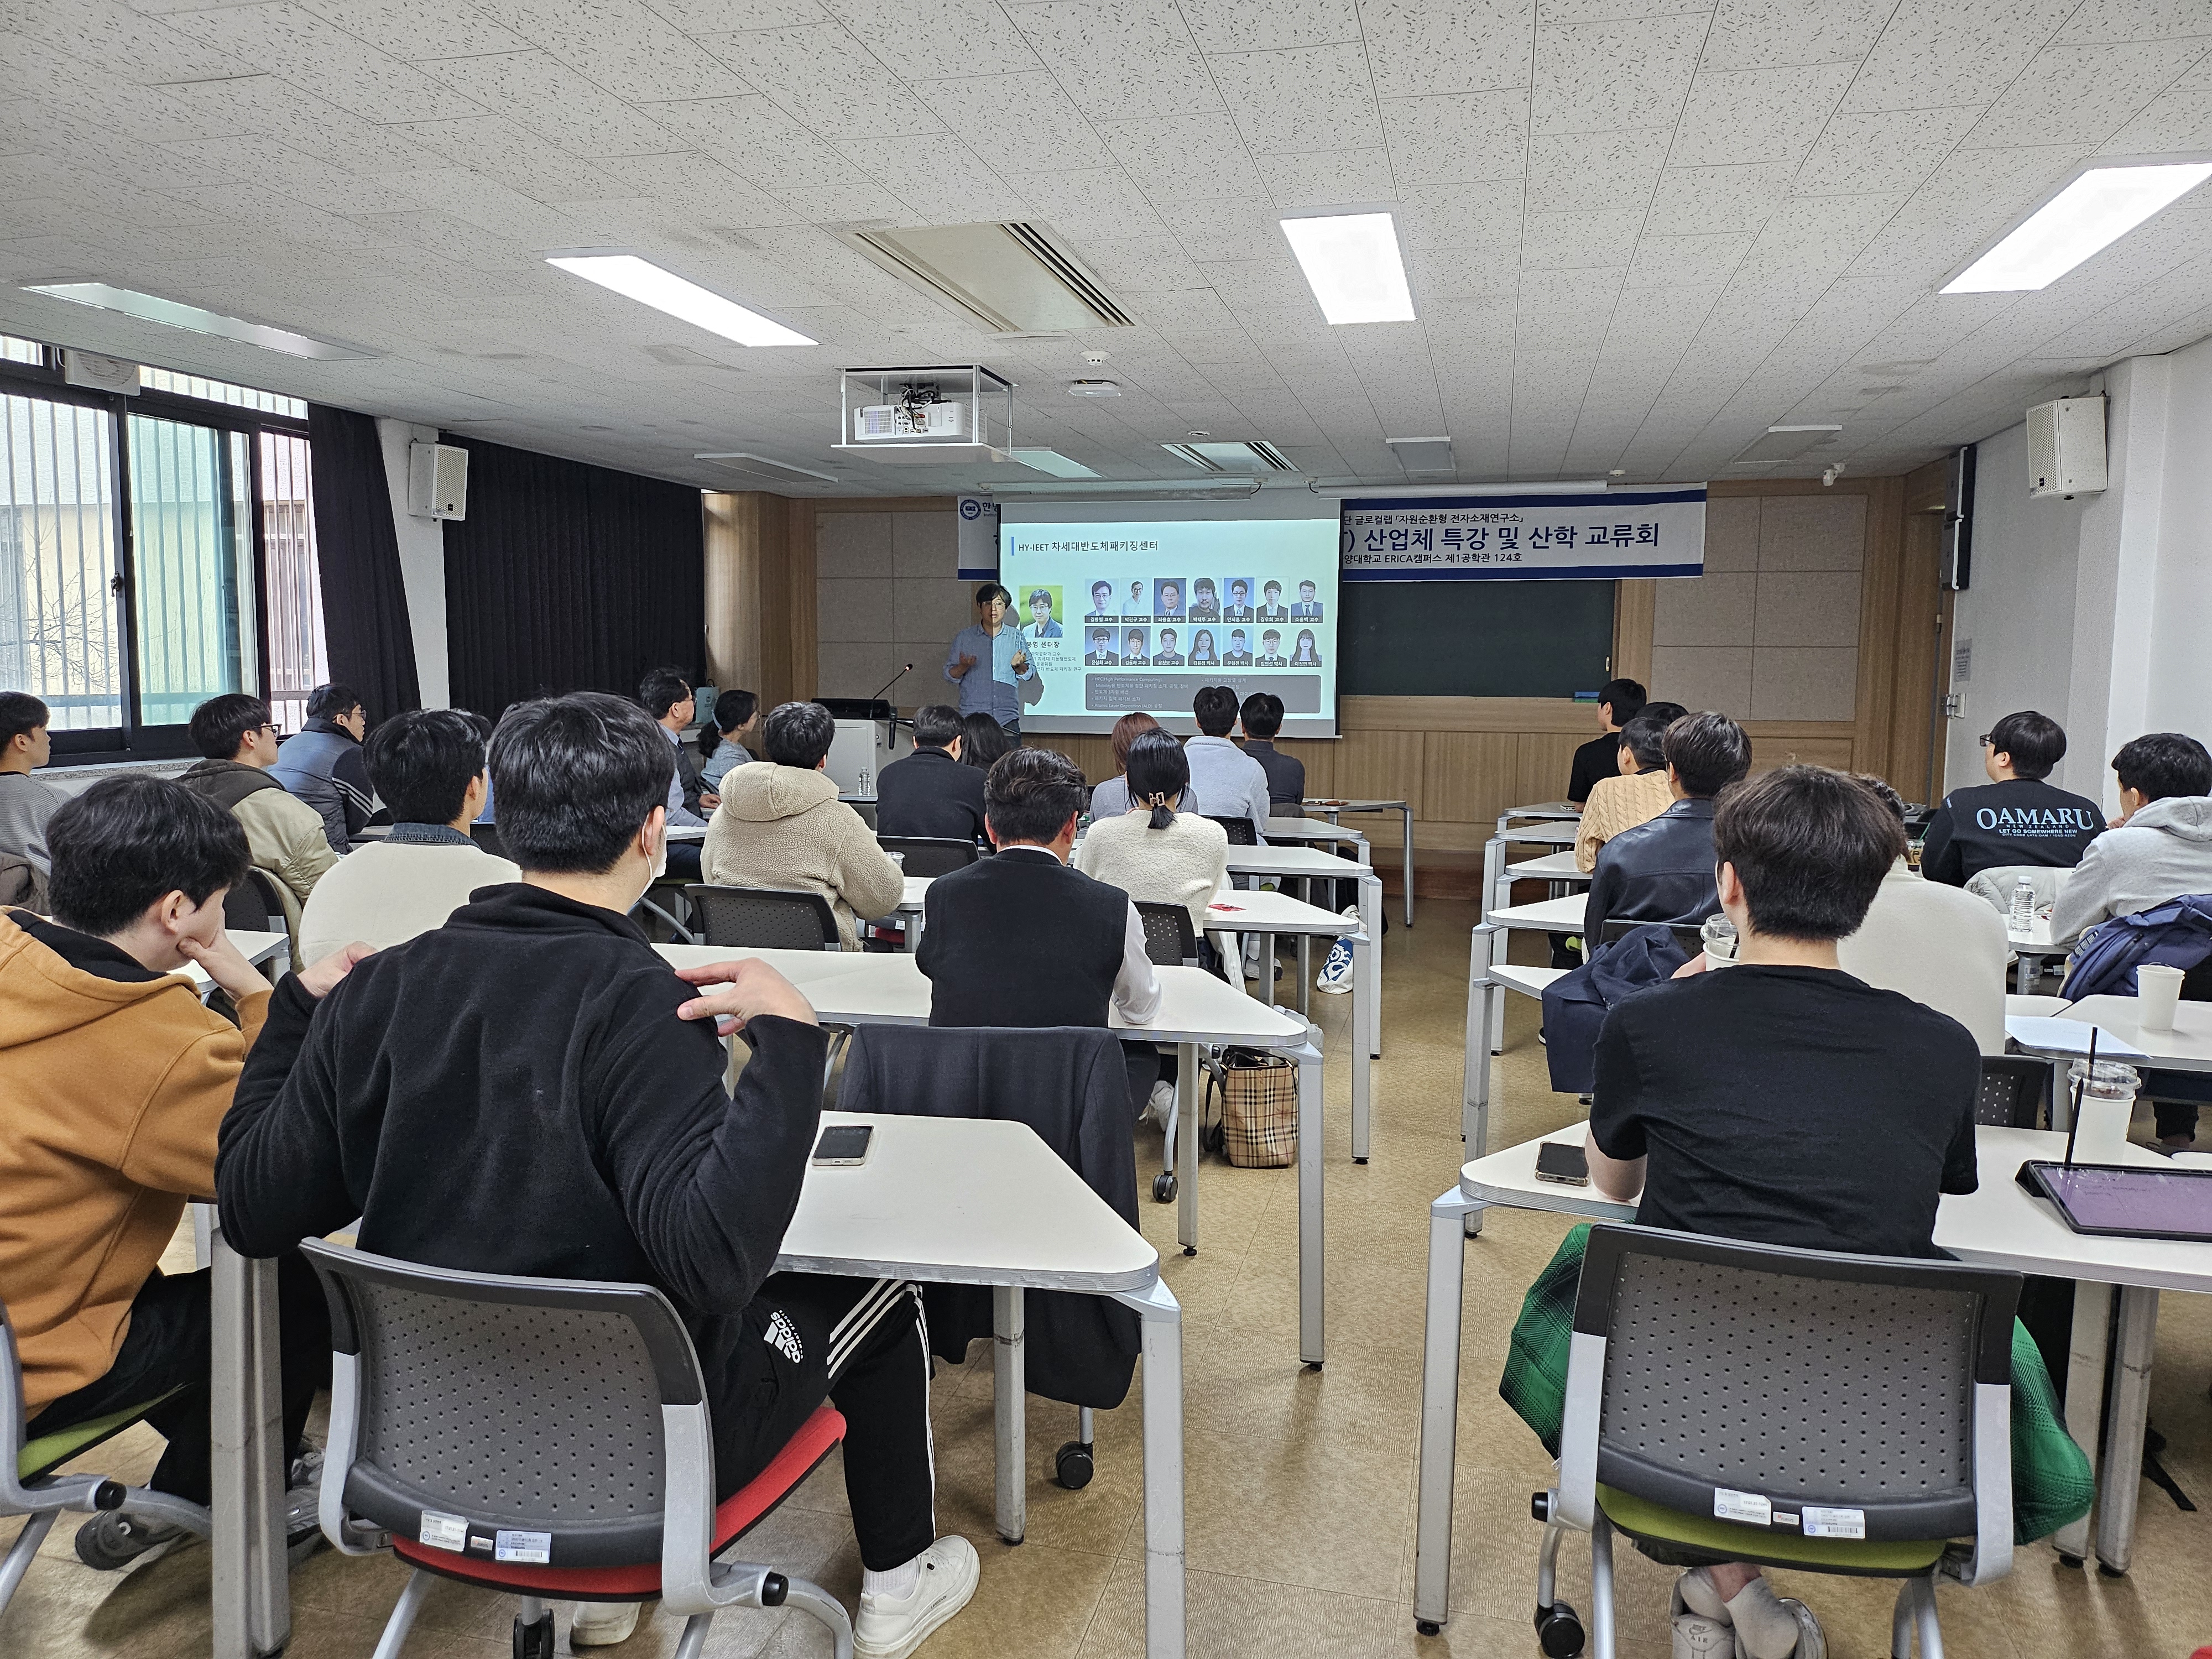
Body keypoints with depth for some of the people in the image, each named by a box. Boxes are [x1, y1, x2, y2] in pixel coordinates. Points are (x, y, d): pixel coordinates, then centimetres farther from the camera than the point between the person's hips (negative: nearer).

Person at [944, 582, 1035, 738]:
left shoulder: (1016, 637, 10)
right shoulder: (964, 637, 7)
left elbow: (1031, 674, 10)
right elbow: (950, 675, 7)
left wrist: (1019, 666, -11)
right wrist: (963, 666, -13)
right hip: (972, 718, -1)